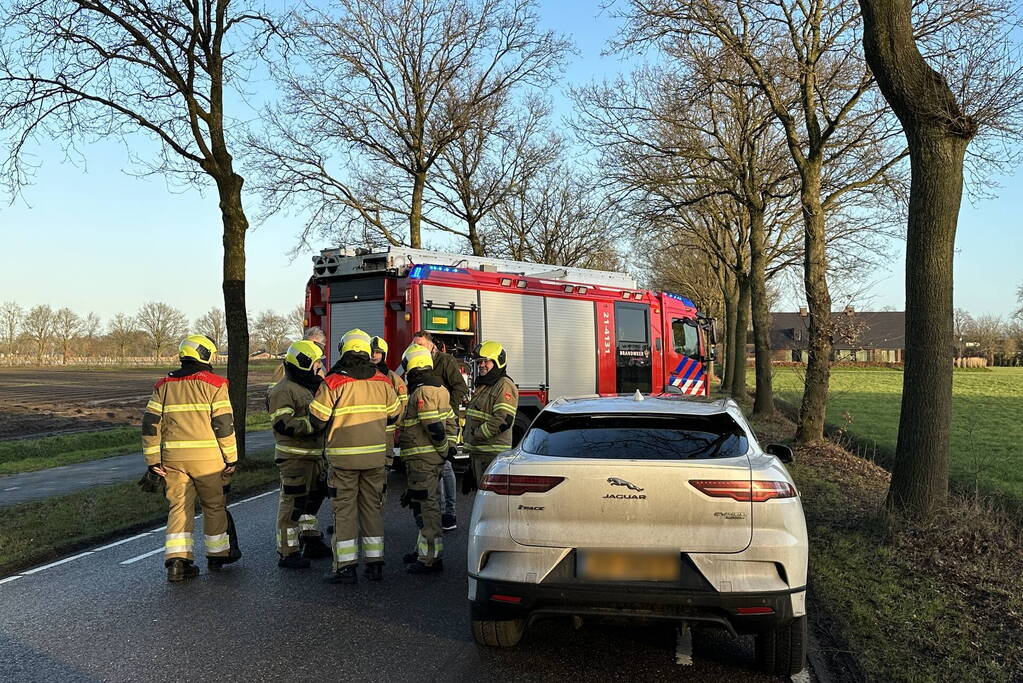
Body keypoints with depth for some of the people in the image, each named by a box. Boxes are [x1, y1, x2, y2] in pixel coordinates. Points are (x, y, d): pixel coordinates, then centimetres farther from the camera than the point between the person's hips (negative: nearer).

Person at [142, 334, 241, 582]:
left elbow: (150, 424, 6)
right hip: (207, 457, -3)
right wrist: (231, 458, -2)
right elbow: (224, 424, -8)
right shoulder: (213, 383, -4)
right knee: (214, 506, 12)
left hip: (173, 457, 4)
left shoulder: (164, 385, 11)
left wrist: (153, 460, 8)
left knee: (178, 507, 9)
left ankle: (177, 561, 1)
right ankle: (218, 554, 24)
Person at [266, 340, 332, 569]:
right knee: (293, 503, -5)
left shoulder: (313, 386, 18)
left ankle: (312, 543, 33)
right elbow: (283, 424, -24)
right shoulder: (283, 391, -14)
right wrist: (312, 424, -26)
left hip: (314, 455, 10)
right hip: (294, 457, -10)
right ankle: (287, 553, 2)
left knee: (312, 499, 19)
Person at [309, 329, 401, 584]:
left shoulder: (333, 382, -10)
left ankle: (346, 566, 5)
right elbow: (394, 415, 12)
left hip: (344, 456, -3)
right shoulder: (382, 382, 2)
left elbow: (317, 419, -10)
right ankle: (375, 563, 16)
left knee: (344, 509, 5)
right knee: (372, 507, 12)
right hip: (375, 455, 3)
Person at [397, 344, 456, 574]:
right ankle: (424, 549, 29)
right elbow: (450, 420, 18)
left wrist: (443, 449, -8)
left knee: (425, 505, -6)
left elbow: (434, 427, -21)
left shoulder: (421, 393, -16)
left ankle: (430, 558, -2)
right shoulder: (438, 388, 15)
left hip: (422, 458, -11)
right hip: (434, 457, 11)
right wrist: (449, 447, 17)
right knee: (425, 503, 18)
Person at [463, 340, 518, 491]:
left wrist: (476, 434, -17)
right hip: (477, 453, 10)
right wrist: (467, 433, 14)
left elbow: (503, 420, -23)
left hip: (493, 455, -10)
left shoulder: (505, 386, -12)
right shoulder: (481, 386, 20)